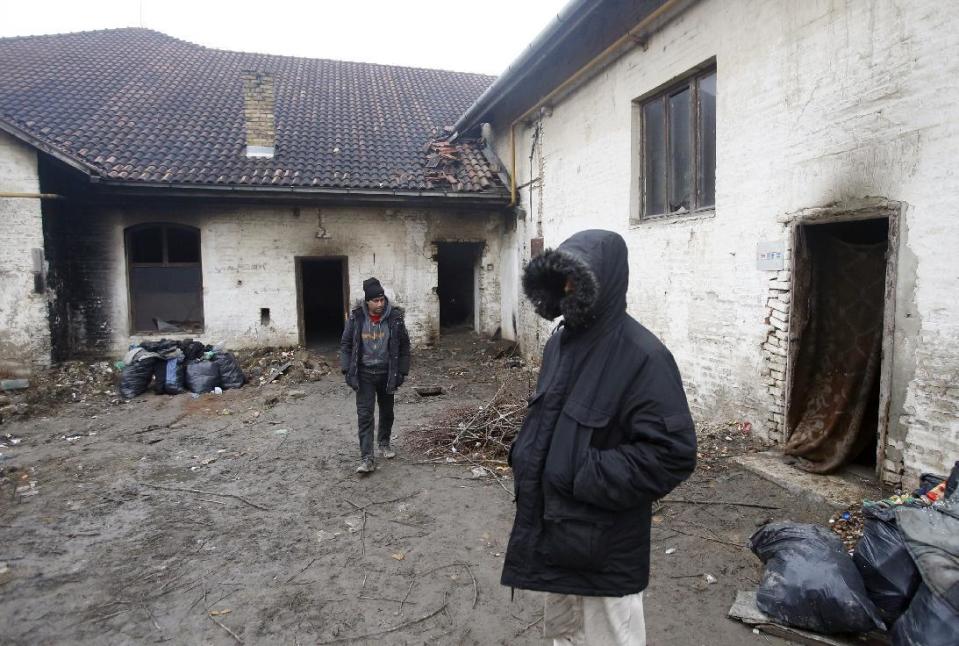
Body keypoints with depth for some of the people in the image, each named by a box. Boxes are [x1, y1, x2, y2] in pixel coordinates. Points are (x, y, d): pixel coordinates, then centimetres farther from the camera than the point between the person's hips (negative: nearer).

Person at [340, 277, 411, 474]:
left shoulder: (395, 317, -9)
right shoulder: (356, 317, -8)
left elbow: (404, 346, -2)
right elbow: (345, 344, 1)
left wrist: (402, 371, -4)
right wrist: (347, 370, -6)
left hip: (386, 373, 1)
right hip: (364, 374, -1)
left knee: (387, 411, 16)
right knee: (364, 415, -6)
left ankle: (384, 443, 40)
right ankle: (367, 458, -4)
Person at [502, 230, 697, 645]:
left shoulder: (643, 356, -22)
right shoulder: (560, 341, 4)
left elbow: (672, 452, -25)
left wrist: (586, 478, -25)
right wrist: (524, 455, 1)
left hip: (605, 547, -7)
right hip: (552, 527, 8)